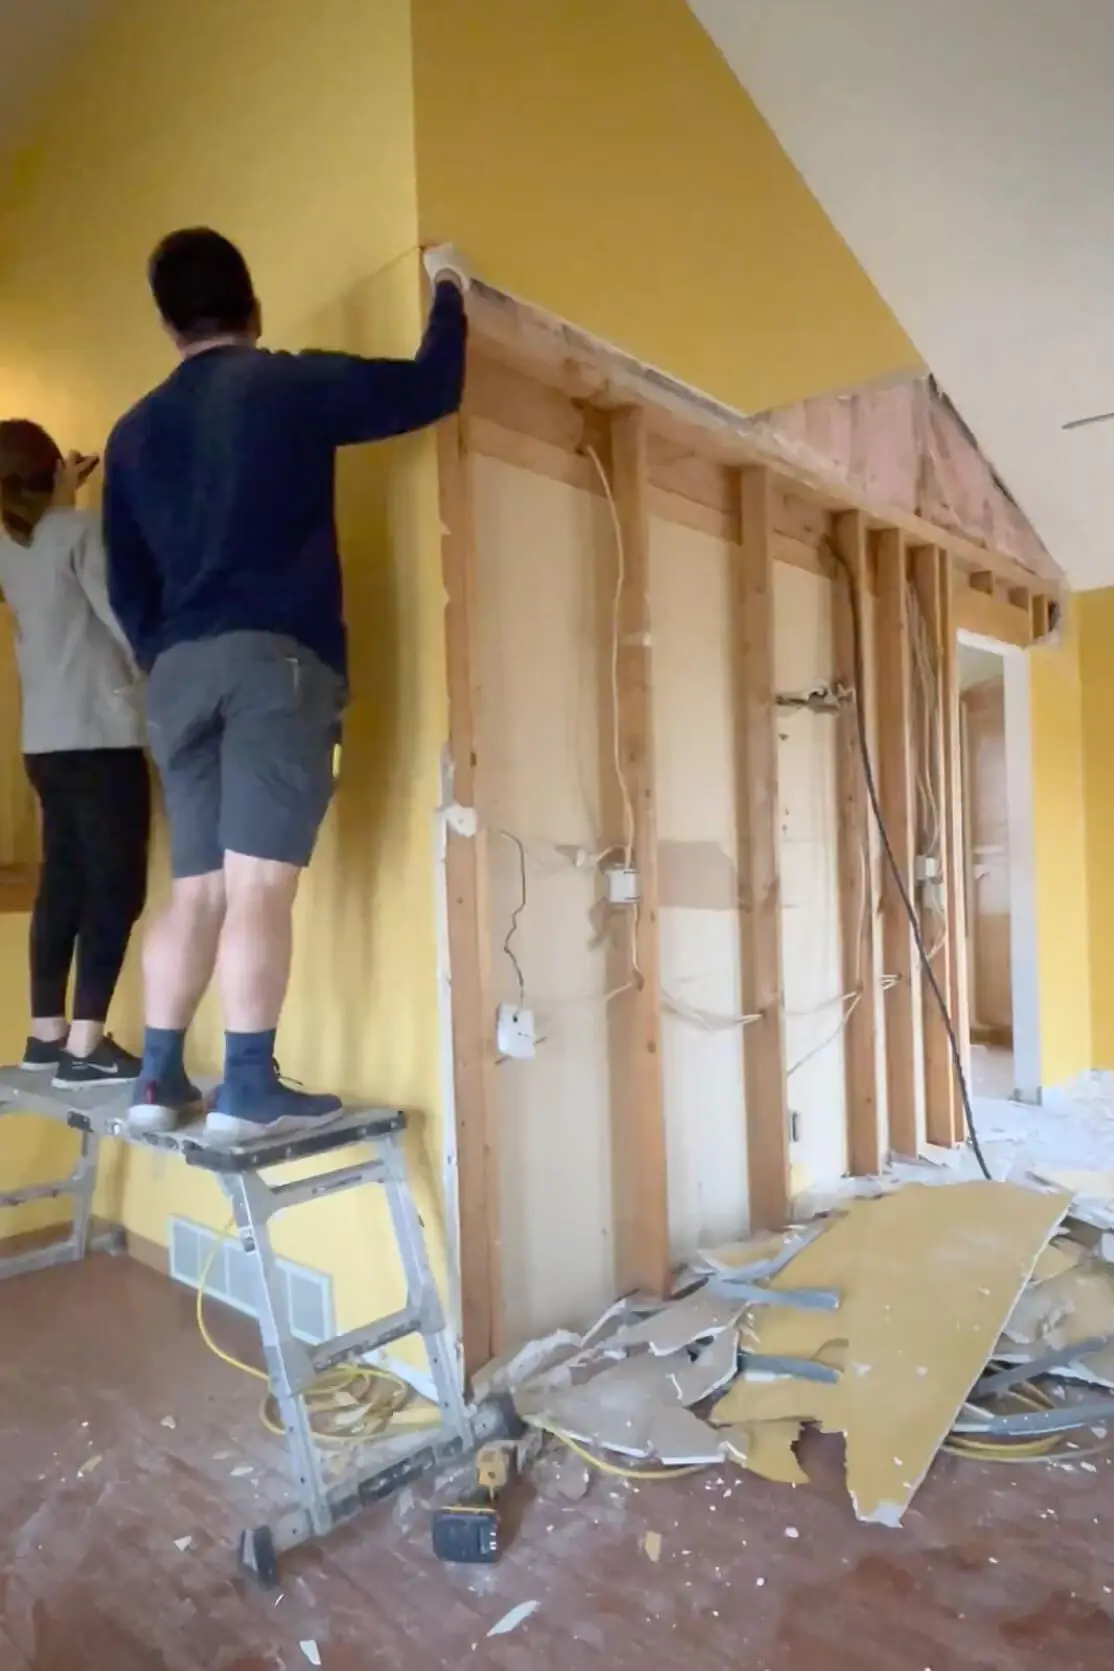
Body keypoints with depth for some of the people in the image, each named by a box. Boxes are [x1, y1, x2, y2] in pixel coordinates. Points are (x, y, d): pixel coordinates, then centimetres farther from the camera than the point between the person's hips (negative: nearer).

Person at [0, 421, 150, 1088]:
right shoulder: (82, 530, -6)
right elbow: (122, 619, -11)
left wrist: (62, 502, 30)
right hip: (101, 733, -7)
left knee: (63, 880, 12)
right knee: (116, 886, -7)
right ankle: (85, 1045, -10)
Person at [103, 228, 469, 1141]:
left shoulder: (134, 430, 18)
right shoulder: (291, 385, 4)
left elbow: (126, 585, 18)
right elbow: (431, 388, 9)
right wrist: (449, 290, 26)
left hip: (180, 669, 6)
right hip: (275, 657, -5)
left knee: (197, 888, 9)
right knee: (259, 882, -9)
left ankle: (160, 1079, 11)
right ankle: (248, 1087, -7)